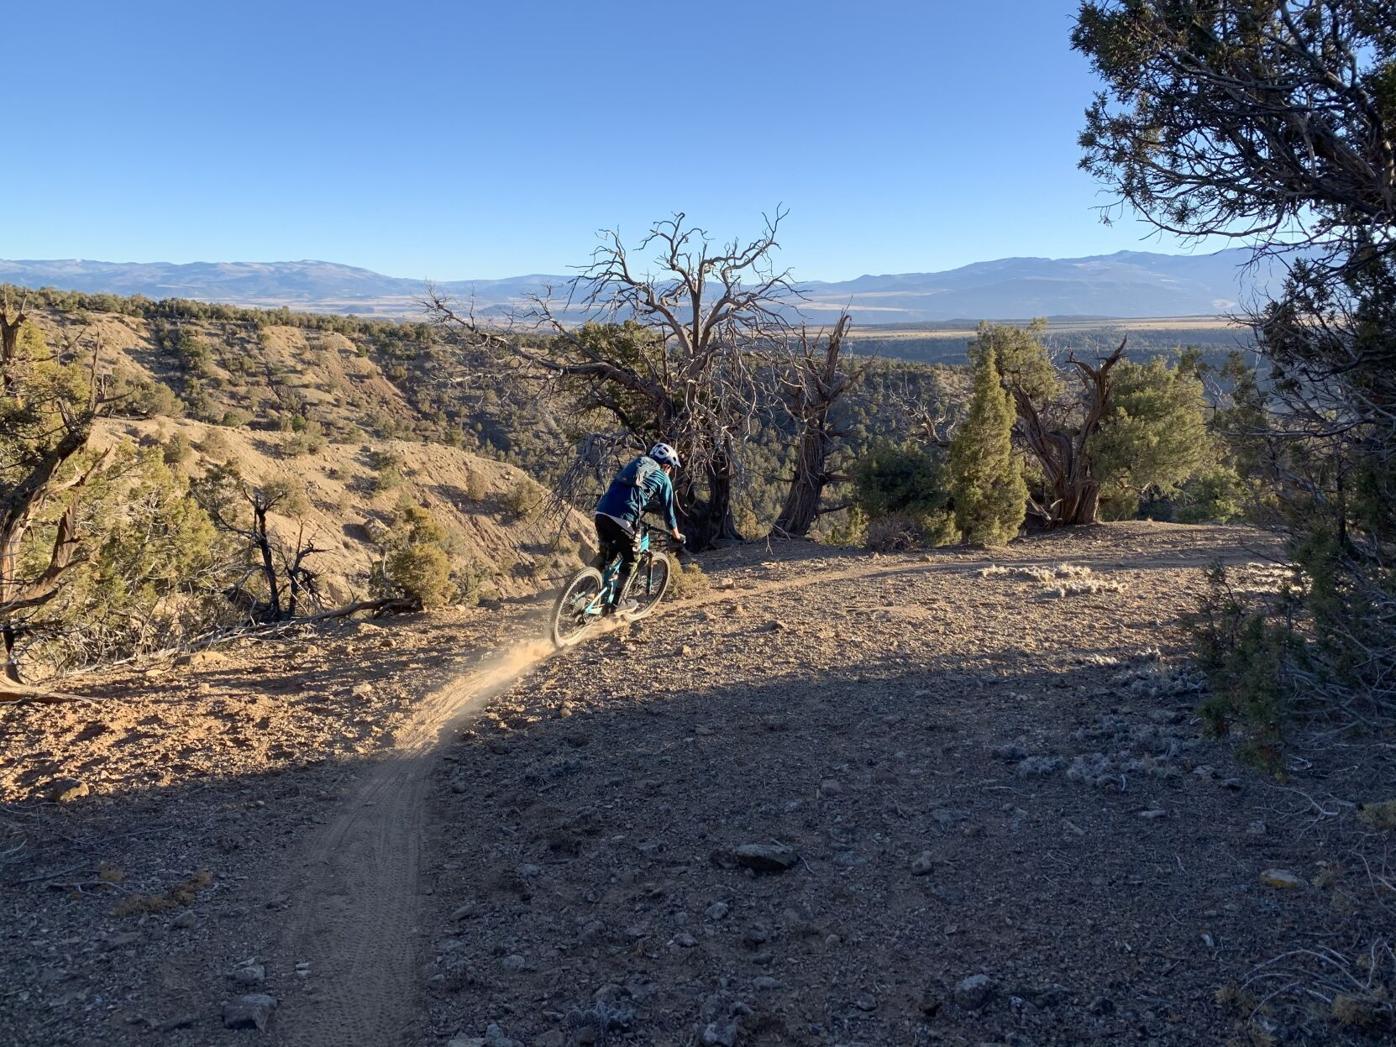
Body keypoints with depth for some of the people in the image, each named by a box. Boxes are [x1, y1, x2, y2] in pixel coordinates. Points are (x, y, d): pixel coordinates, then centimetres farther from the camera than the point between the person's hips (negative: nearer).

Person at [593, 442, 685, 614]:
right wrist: (676, 535, 33)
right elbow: (668, 510, 18)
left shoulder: (634, 465, 31)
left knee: (606, 553, 26)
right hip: (624, 519, -6)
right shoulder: (663, 479, 14)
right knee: (630, 559, 15)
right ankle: (616, 603, 18)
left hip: (601, 512, 6)